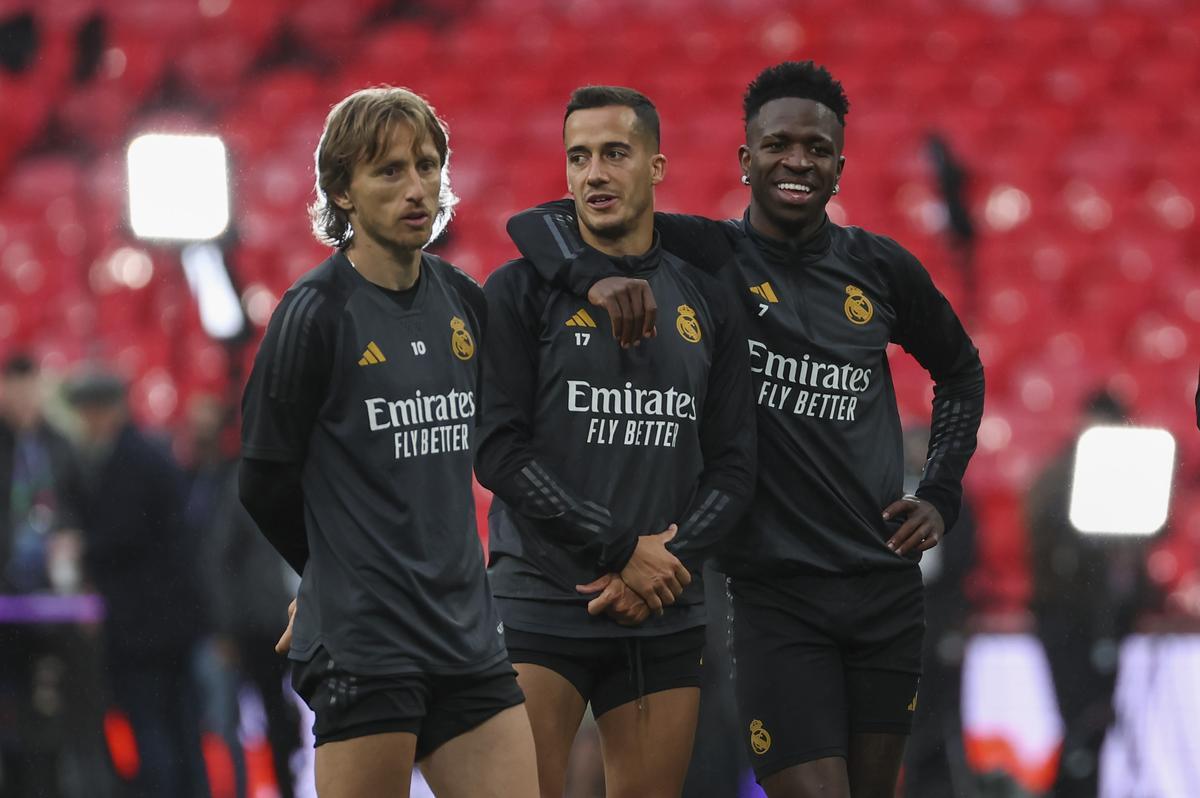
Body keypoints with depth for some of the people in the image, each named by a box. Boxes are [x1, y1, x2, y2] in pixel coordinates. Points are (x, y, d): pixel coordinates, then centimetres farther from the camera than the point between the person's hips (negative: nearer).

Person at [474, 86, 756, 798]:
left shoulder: (705, 304, 12)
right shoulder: (520, 292, 1)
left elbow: (733, 464, 9)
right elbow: (498, 450, -8)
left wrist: (672, 563, -8)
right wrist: (622, 550, -12)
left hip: (666, 618, 4)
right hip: (542, 602, -3)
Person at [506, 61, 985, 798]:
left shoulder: (880, 267, 6)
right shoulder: (708, 256, -4)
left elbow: (961, 371, 23)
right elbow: (538, 223, -9)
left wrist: (941, 496, 12)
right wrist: (596, 275, -30)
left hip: (887, 587, 4)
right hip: (777, 593, -4)